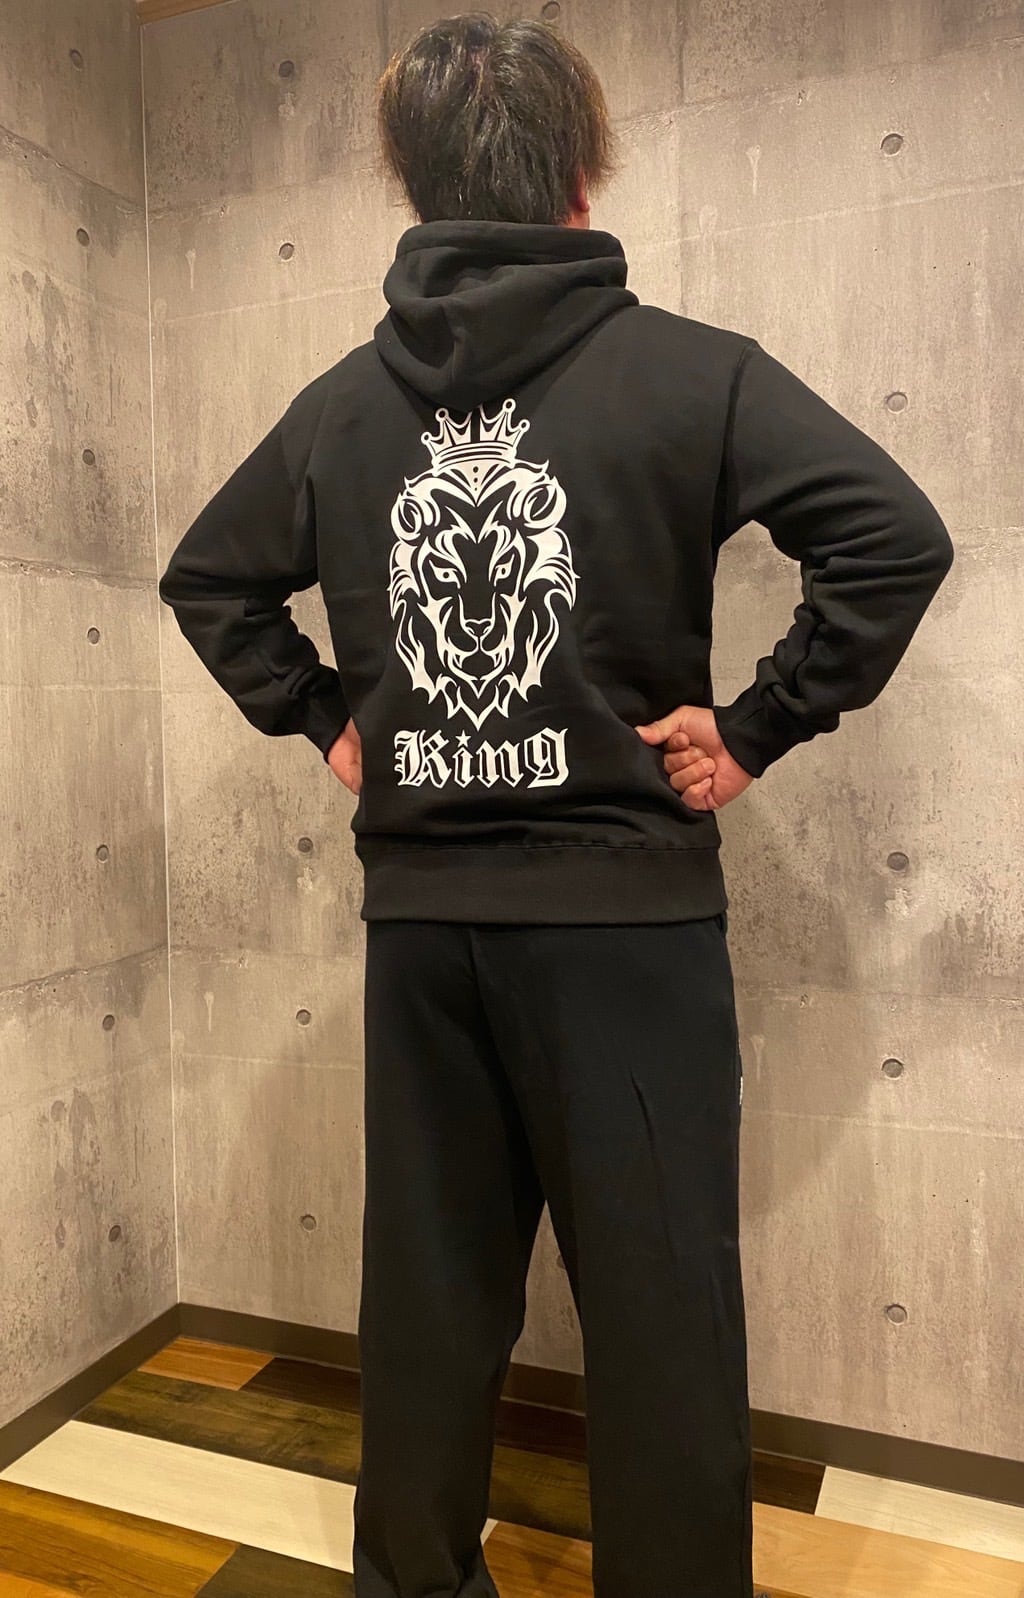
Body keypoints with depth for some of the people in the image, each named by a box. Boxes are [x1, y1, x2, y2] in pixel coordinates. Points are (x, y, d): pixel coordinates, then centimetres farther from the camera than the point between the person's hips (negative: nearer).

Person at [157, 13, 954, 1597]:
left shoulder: (343, 400, 9)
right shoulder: (687, 369, -4)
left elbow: (207, 577, 17)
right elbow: (896, 536, -11)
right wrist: (755, 728, -5)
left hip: (418, 916, 5)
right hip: (627, 912, -4)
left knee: (428, 1289, 19)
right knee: (662, 1306, 11)